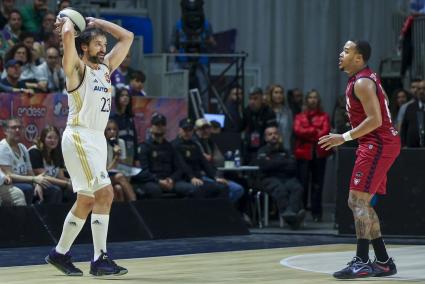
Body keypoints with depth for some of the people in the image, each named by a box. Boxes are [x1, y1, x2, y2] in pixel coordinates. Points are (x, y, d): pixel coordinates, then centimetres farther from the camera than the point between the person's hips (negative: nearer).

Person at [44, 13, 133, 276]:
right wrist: (68, 21, 0)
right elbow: (67, 36, -22)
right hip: (79, 138, -9)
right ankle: (100, 260, -16)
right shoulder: (77, 68, -6)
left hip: (97, 139, 9)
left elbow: (127, 37, 20)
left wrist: (96, 22, 18)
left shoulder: (106, 68, 15)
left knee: (87, 200, 13)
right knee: (105, 192, -16)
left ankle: (60, 253, 25)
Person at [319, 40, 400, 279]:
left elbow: (375, 120, -24)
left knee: (358, 201, -14)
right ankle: (383, 262, 16)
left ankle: (362, 262, -19)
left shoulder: (362, 83, -16)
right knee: (363, 203, 14)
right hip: (378, 145, 11)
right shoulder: (367, 77, 15)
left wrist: (345, 137, -24)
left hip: (377, 145, -11)